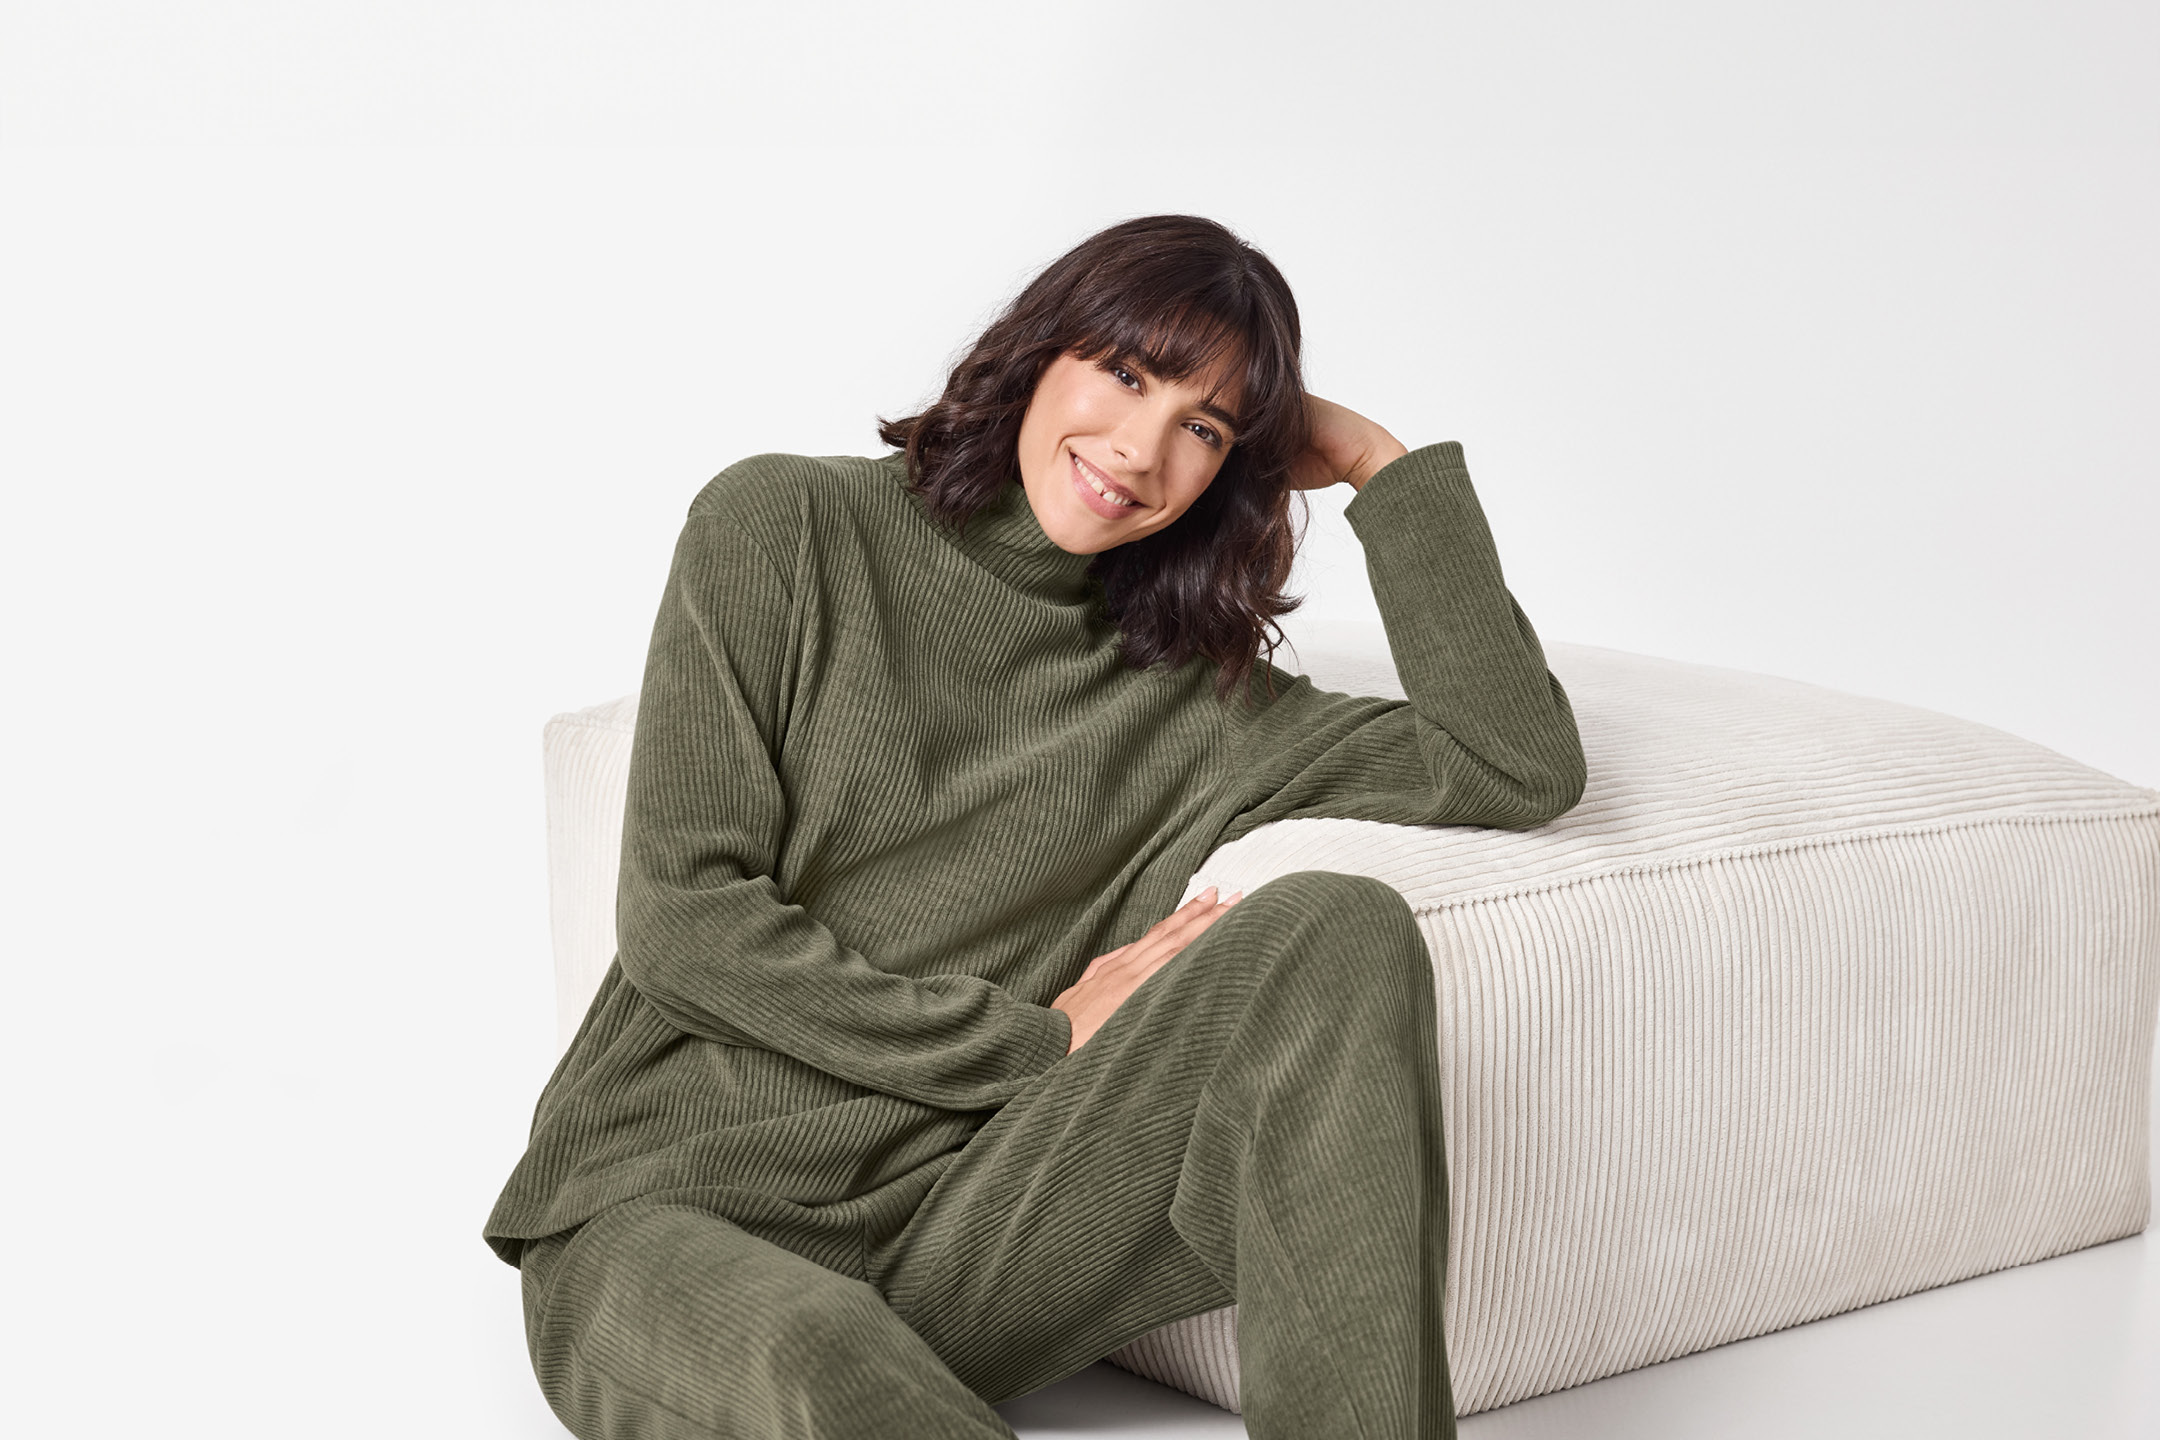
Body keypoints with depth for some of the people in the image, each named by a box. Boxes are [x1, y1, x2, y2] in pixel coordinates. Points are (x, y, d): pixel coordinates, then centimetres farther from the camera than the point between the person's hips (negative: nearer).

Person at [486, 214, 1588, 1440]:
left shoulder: (1179, 687, 11)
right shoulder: (787, 530, 2)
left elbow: (1520, 766, 6)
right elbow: (680, 918, -5)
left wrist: (1383, 464, 8)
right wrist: (1041, 1040, -6)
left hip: (950, 1225, 3)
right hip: (671, 1214, -3)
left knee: (1340, 934, -22)